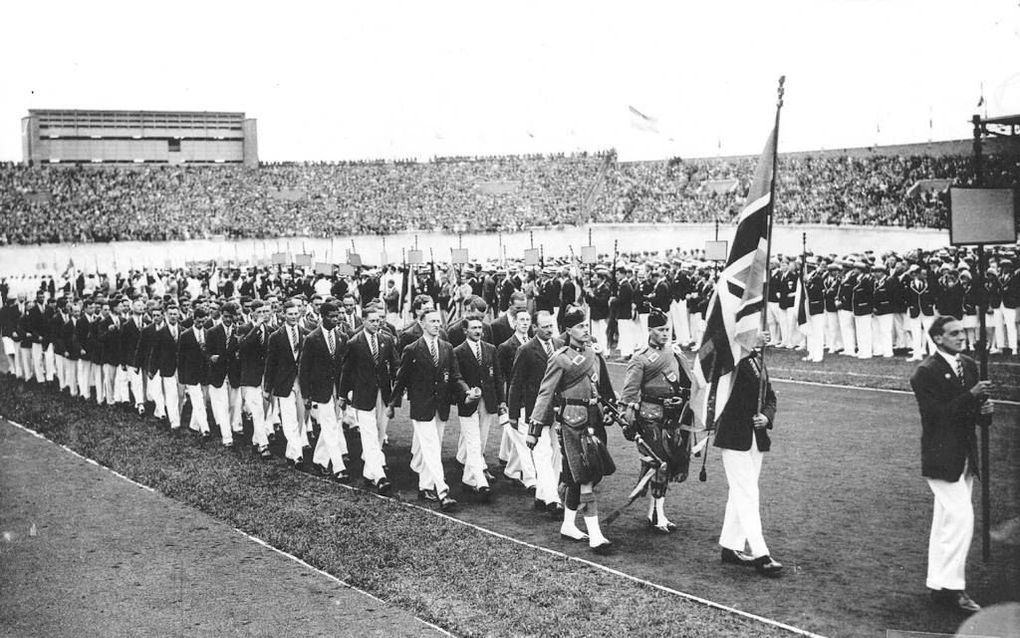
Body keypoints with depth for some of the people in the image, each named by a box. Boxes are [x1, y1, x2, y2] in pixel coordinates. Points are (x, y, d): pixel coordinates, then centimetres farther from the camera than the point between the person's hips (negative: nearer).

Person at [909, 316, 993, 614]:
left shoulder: (968, 365, 10)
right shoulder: (926, 372, -14)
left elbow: (974, 410, 15)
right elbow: (937, 414, -21)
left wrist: (984, 411, -7)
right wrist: (971, 396, -24)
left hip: (965, 455, 8)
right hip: (941, 457, -8)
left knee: (945, 522, 14)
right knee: (962, 517, -12)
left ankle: (939, 586, 23)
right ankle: (953, 586, -4)